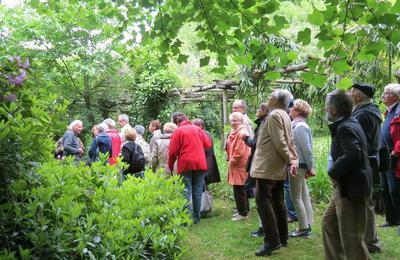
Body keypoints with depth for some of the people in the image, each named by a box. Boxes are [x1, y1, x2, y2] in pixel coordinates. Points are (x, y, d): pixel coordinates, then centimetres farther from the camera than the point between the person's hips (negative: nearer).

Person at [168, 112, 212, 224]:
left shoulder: (178, 131, -3)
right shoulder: (197, 129, 7)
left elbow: (173, 151, -7)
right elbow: (208, 144, 5)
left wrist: (170, 165, 6)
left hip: (185, 164, -3)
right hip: (200, 163, 3)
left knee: (187, 191, 3)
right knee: (198, 190, 10)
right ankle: (196, 217, 15)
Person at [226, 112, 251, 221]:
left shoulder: (242, 133, -15)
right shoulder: (233, 133, 16)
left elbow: (239, 151, -21)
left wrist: (232, 161, -11)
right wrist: (230, 160, 13)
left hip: (240, 166, -10)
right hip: (235, 165, 10)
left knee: (239, 190, -4)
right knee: (239, 190, 16)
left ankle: (243, 213, 4)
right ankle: (242, 210, 26)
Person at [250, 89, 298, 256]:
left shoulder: (274, 115, -13)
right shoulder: (285, 116, 18)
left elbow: (279, 142, -19)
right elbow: (290, 142, 15)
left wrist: (289, 160, -10)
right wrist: (294, 161, 5)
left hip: (267, 166, -10)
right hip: (278, 167, 10)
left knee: (263, 200, -9)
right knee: (277, 201, 13)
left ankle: (272, 240, -10)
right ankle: (282, 237, 20)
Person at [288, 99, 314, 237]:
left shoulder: (300, 127, -16)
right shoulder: (296, 125, 12)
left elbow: (306, 149, -17)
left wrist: (310, 167, -12)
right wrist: (309, 167, 12)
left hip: (298, 165, -10)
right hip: (298, 165, 10)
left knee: (296, 197, -3)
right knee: (303, 195, 14)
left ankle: (303, 227, 4)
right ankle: (307, 224, 23)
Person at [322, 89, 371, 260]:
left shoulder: (346, 128, -19)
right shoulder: (348, 124, 12)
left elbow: (352, 155, -33)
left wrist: (333, 172, -19)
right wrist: (336, 171, 6)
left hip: (351, 188, -11)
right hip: (344, 186, 11)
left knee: (351, 238, -1)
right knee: (329, 223, 21)